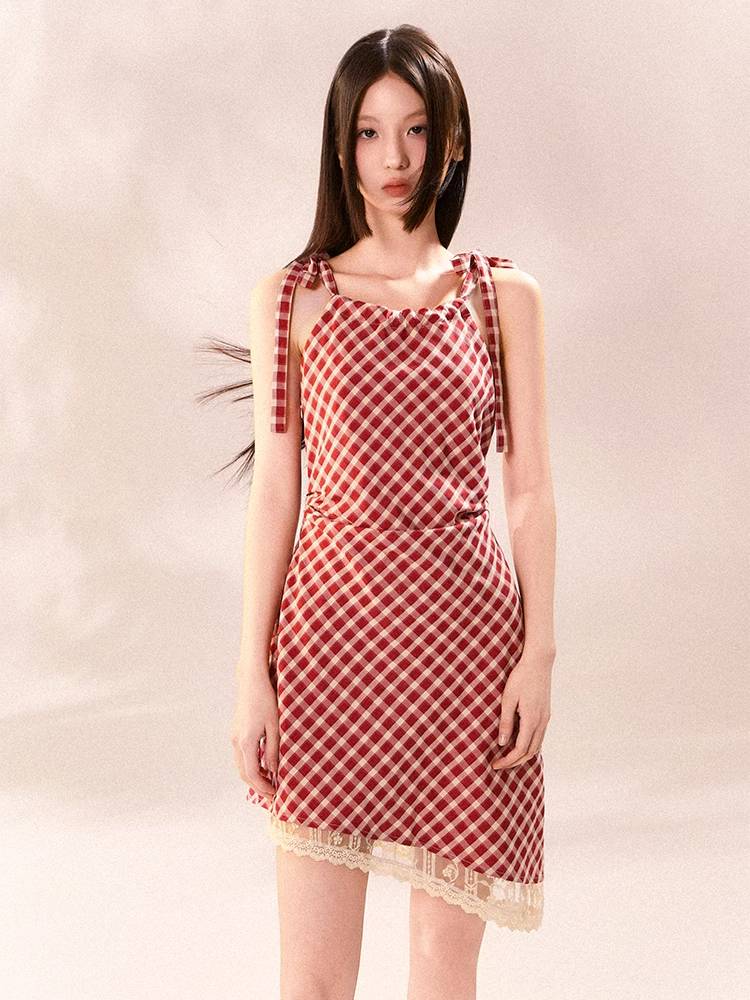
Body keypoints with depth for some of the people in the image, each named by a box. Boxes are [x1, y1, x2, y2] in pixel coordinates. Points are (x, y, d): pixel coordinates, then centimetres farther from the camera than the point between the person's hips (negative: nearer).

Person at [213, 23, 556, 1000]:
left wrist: (540, 652, -1)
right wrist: (251, 672, -1)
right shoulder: (290, 296, 5)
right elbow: (275, 487, 3)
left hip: (466, 631, 1)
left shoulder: (505, 295, 7)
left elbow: (529, 488, 6)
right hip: (333, 628, 0)